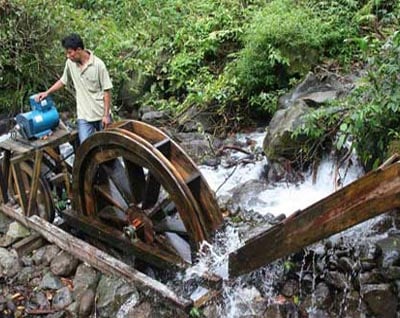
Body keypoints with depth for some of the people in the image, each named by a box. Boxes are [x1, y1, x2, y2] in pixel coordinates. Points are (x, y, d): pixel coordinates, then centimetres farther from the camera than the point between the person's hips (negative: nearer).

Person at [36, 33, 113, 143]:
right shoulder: (70, 63, -1)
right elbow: (63, 81, 17)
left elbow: (107, 91, -11)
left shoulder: (98, 65, -15)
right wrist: (47, 92, 7)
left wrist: (106, 115, -13)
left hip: (101, 114, -3)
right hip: (83, 115, 3)